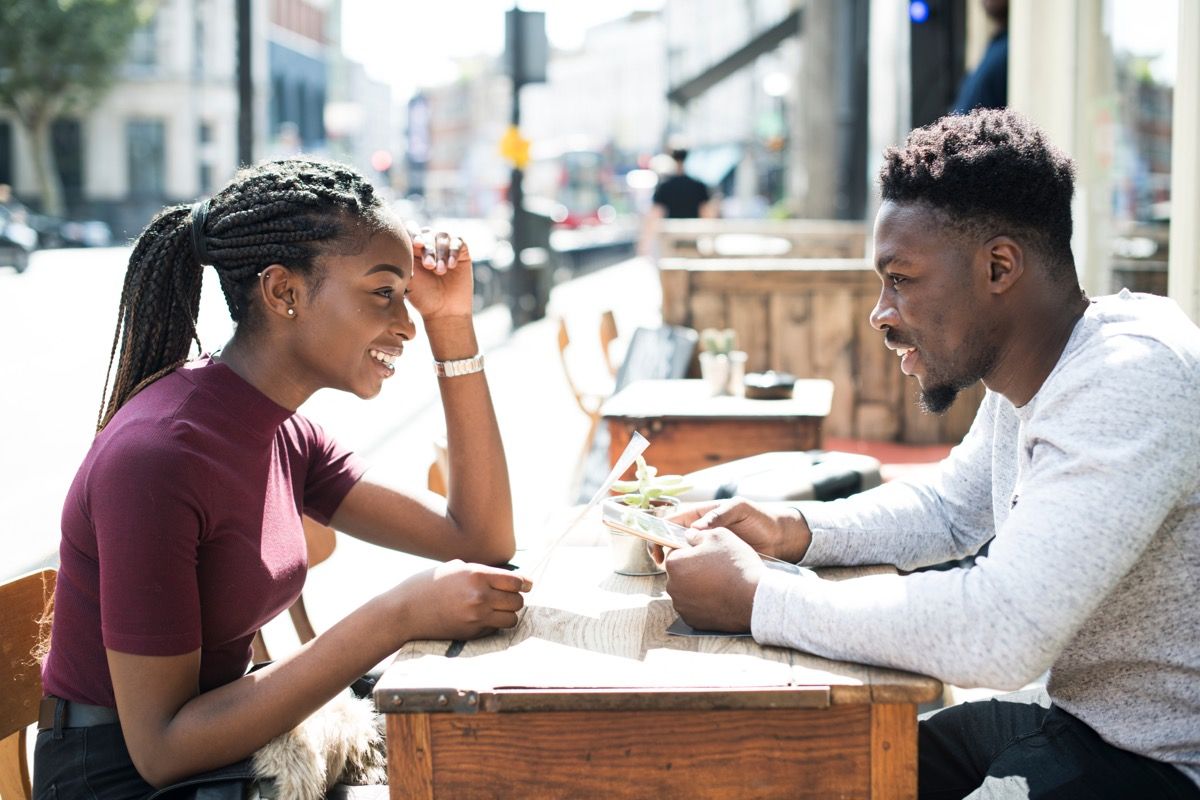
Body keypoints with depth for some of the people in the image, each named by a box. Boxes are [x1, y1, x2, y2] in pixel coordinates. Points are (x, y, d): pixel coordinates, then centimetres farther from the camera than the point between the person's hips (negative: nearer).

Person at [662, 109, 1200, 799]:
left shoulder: (1132, 378, -27)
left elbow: (1001, 633, -34)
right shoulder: (1024, 377, 4)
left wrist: (757, 598, -25)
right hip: (1065, 712, 8)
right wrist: (796, 530, 3)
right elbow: (949, 508, 21)